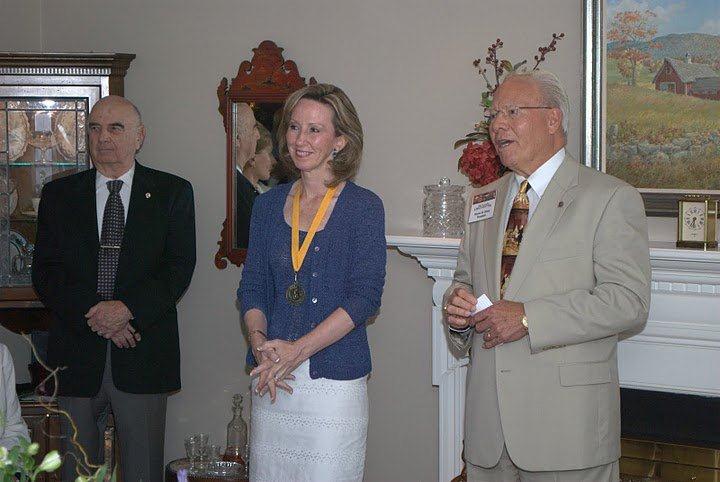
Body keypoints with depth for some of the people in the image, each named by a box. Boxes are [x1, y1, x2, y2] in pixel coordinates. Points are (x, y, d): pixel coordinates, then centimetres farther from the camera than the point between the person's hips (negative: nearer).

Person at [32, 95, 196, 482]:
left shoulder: (172, 192, 5)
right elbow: (45, 272, 2)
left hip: (142, 360, -1)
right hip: (77, 358, 2)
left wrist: (128, 308, -18)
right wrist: (91, 314, -13)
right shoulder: (58, 195, 9)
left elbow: (179, 267, -4)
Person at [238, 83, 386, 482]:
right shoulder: (269, 205, 10)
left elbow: (365, 296, -11)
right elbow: (252, 287, 11)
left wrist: (298, 349, -19)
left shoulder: (363, 206, -4)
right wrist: (260, 341, -9)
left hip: (335, 378, -4)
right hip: (271, 380, 4)